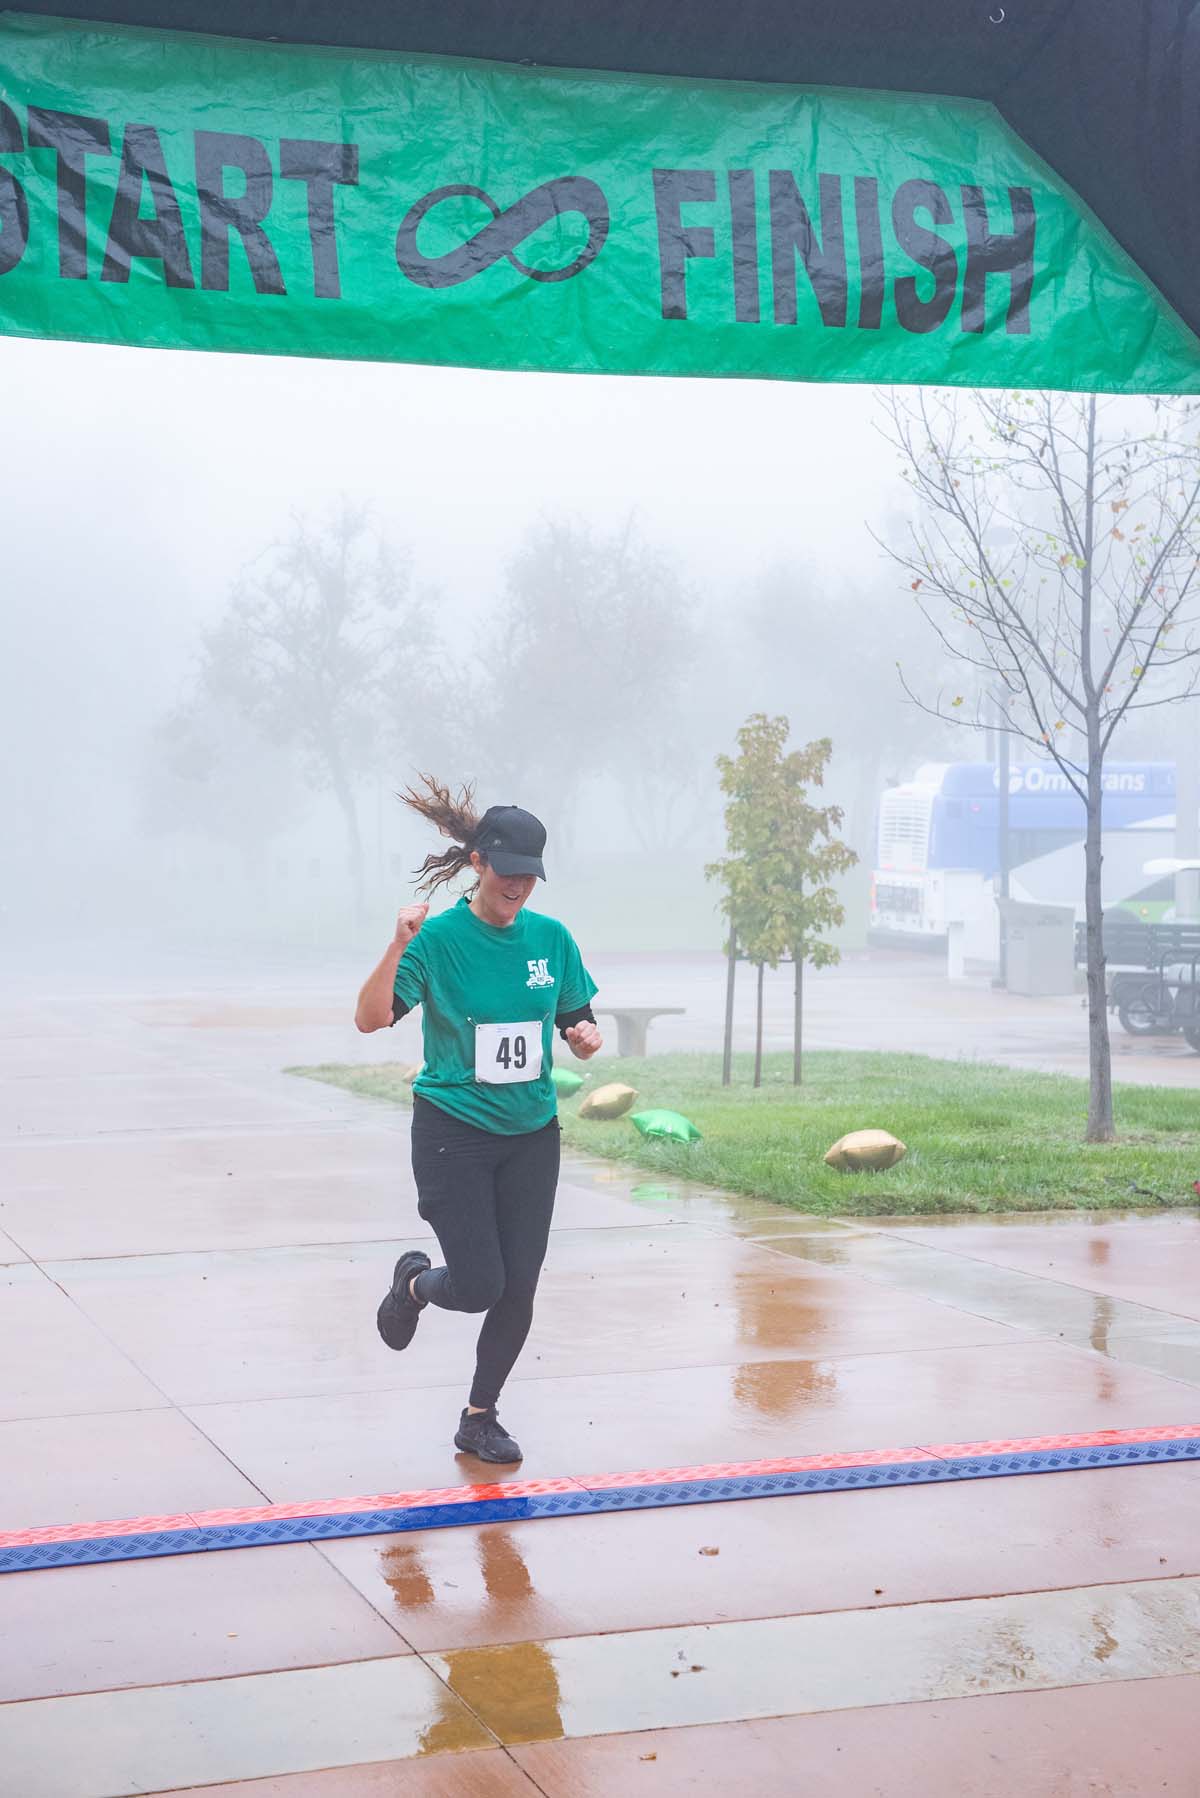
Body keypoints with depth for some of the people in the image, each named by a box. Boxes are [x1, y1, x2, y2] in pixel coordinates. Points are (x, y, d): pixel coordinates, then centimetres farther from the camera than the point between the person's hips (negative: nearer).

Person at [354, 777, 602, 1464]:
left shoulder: (552, 937, 2)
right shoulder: (439, 938, -12)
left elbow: (581, 1024, 12)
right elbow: (371, 1018, -21)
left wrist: (587, 1038, -11)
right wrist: (399, 945, -34)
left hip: (532, 1135, 4)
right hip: (454, 1131, -4)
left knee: (519, 1289, 3)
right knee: (479, 1286, -8)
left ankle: (480, 1418, 24)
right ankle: (415, 1283, 29)